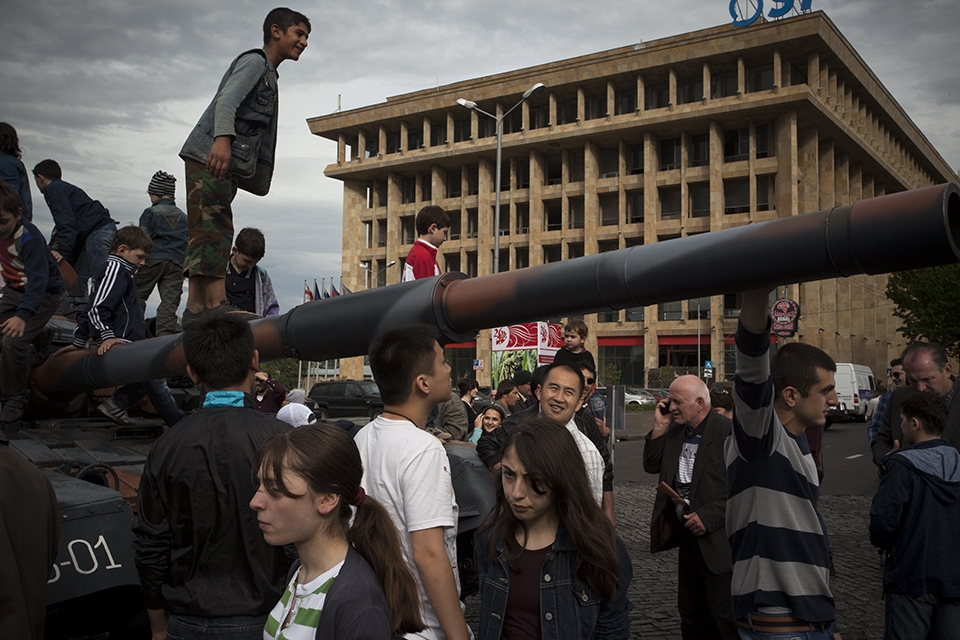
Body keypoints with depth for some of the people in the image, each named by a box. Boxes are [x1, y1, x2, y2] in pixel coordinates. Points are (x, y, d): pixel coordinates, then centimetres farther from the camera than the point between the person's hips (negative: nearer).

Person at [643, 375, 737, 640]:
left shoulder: (730, 431, -15)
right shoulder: (675, 430, 6)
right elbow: (651, 466, 7)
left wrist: (709, 516, -20)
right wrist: (660, 427, -4)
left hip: (719, 542, -7)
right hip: (687, 537, 7)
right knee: (691, 616, 17)